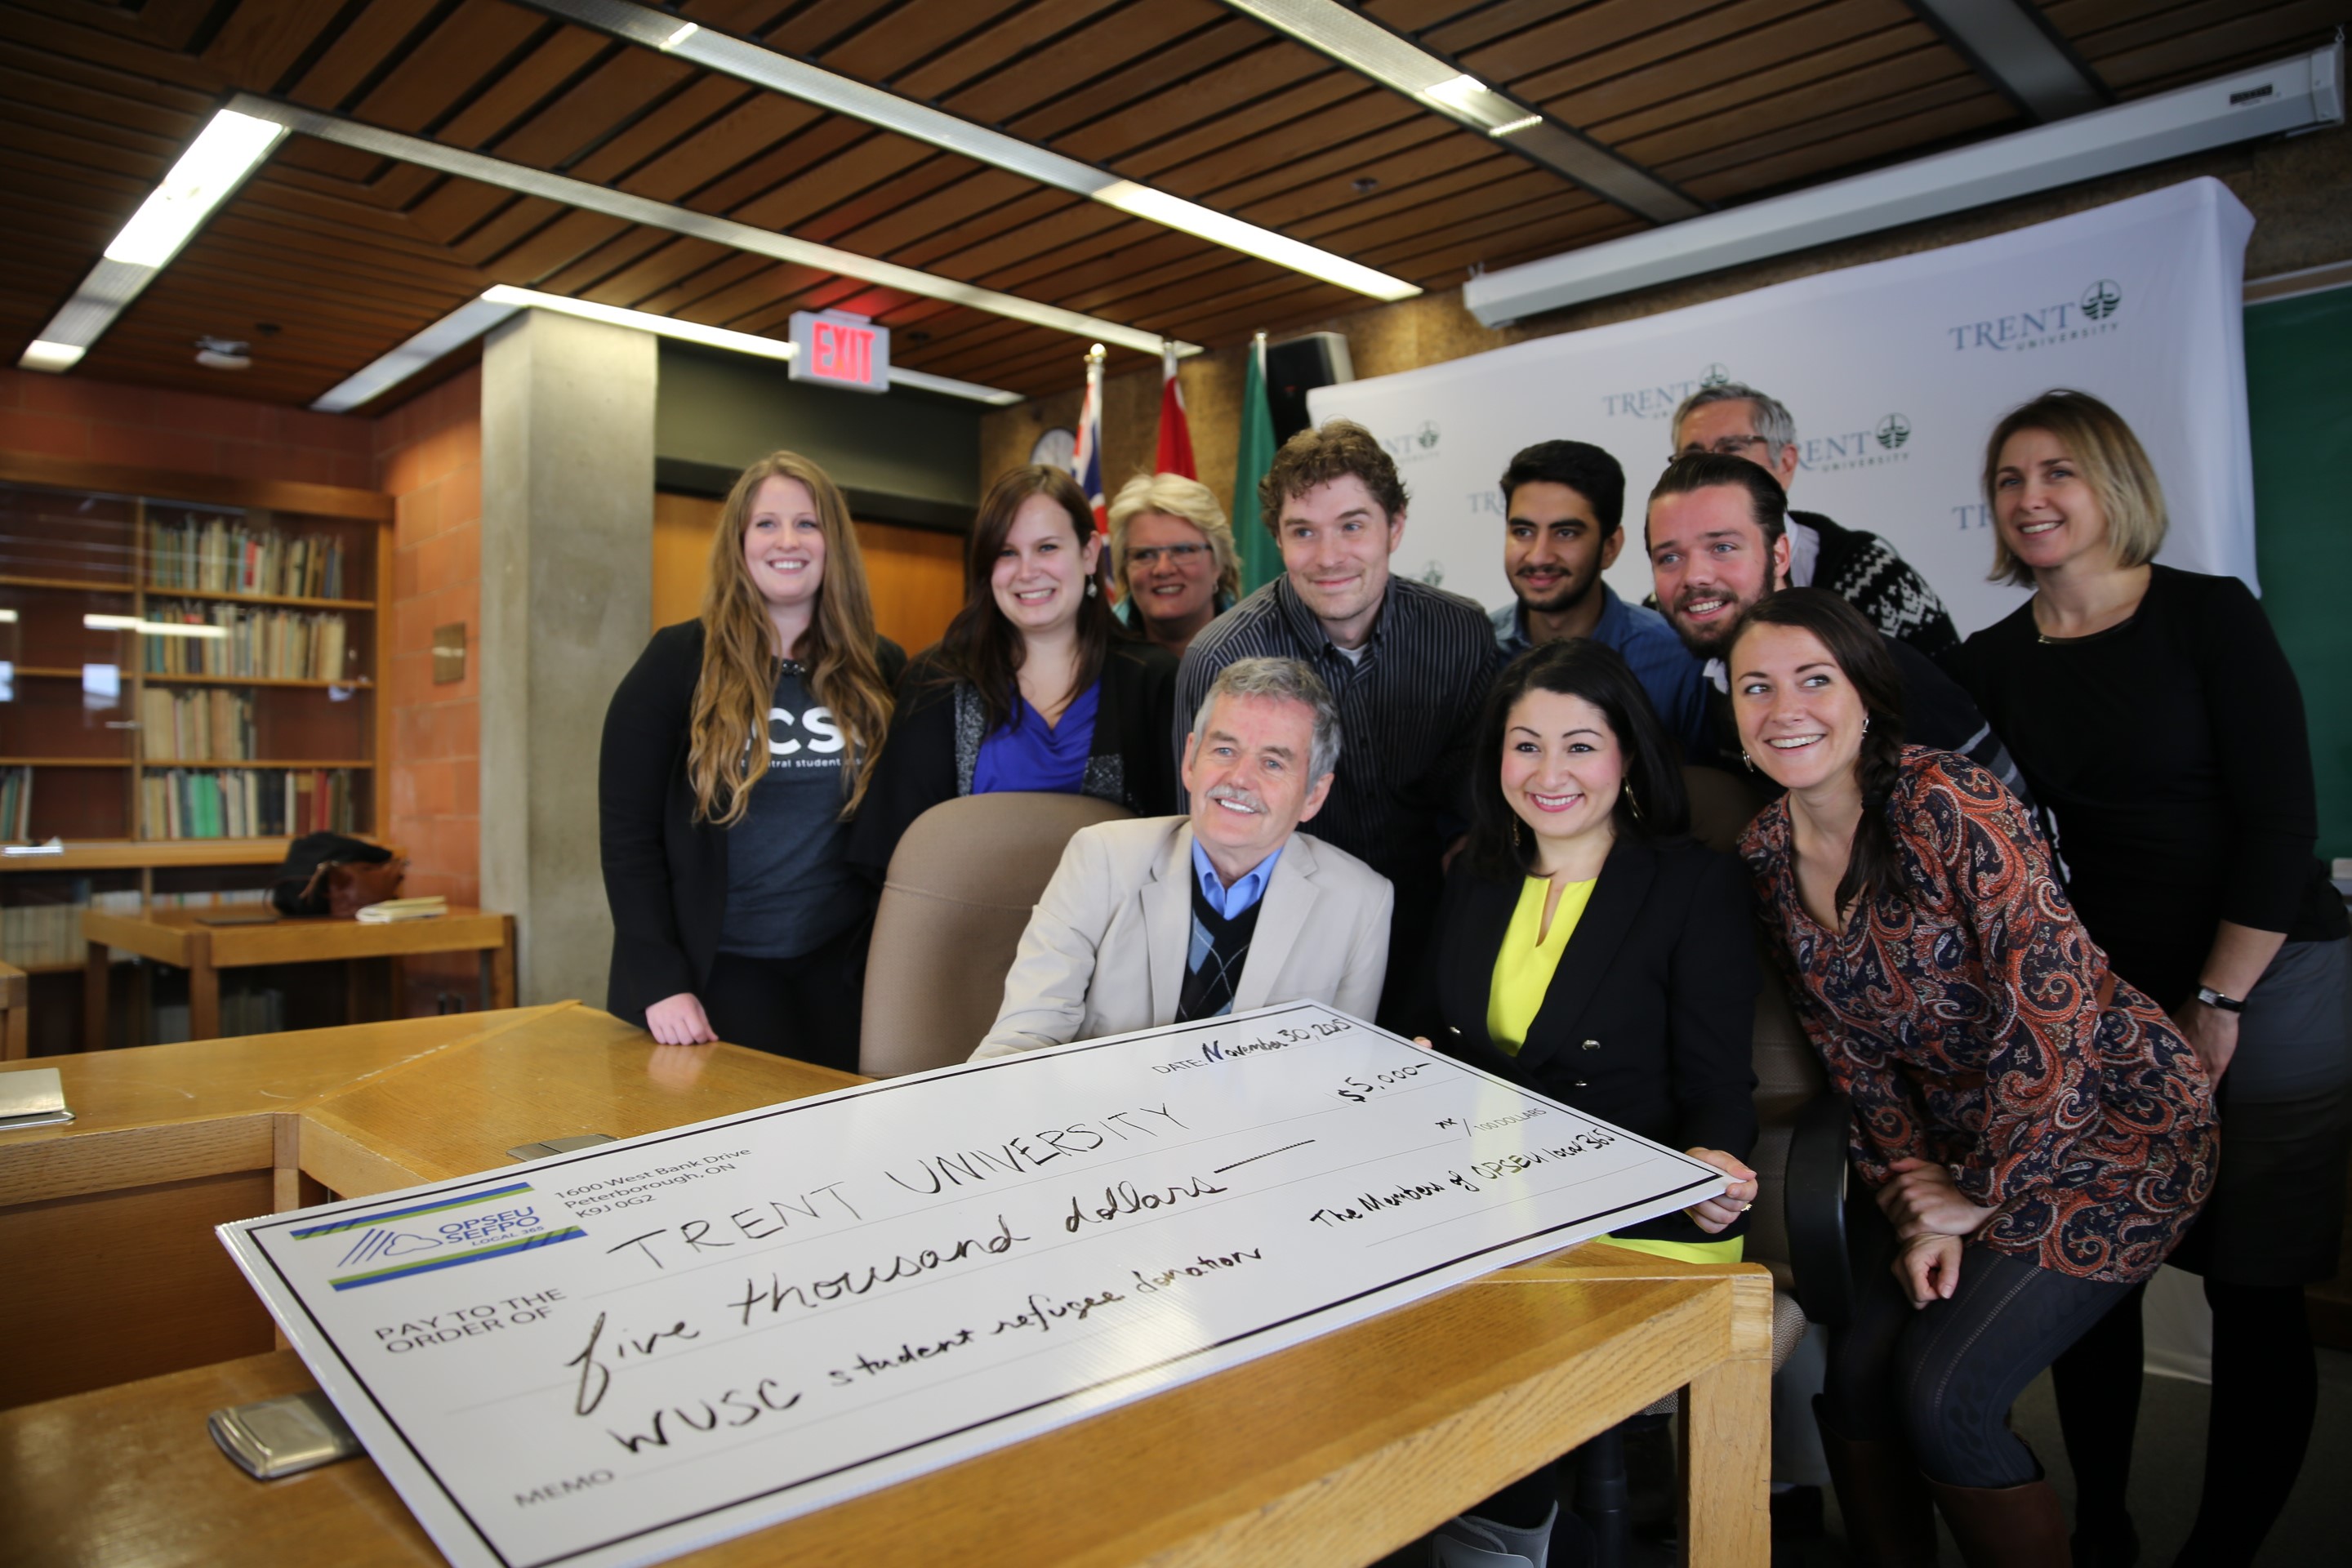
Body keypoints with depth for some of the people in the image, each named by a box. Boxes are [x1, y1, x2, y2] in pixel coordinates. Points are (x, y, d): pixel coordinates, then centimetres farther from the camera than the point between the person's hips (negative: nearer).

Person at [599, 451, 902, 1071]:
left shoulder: (880, 671, 3)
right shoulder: (679, 661, -4)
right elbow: (628, 832, -6)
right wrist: (660, 982, -13)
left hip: (839, 976, 3)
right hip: (711, 974, -2)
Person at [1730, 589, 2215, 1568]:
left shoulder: (1946, 804, -24)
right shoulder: (1766, 854, -4)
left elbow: (2055, 1002, -25)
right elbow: (1848, 1047, 2)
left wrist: (1984, 1195, -15)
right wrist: (1917, 1198, -7)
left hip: (2107, 1127, -6)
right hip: (1954, 1143, 6)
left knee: (1942, 1395, -11)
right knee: (1851, 1375, -1)